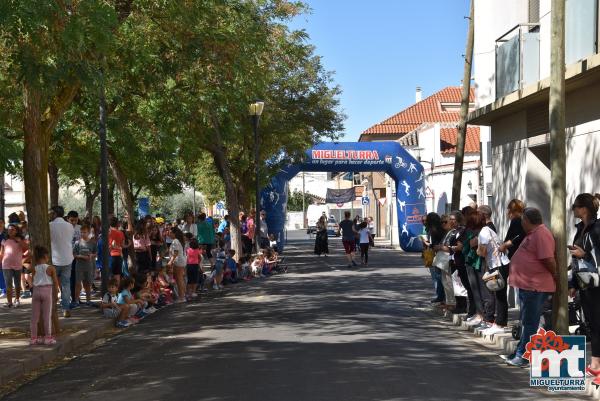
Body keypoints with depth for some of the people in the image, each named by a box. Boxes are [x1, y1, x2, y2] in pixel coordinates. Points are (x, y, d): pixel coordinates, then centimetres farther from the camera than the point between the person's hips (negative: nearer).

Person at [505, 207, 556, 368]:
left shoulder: (541, 234, -18)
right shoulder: (532, 234, 15)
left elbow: (549, 260, -23)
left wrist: (554, 275, -9)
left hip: (535, 287, -11)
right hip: (527, 285, 11)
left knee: (529, 323, -4)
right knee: (526, 322, 18)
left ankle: (523, 355, 1)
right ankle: (521, 352, 27)